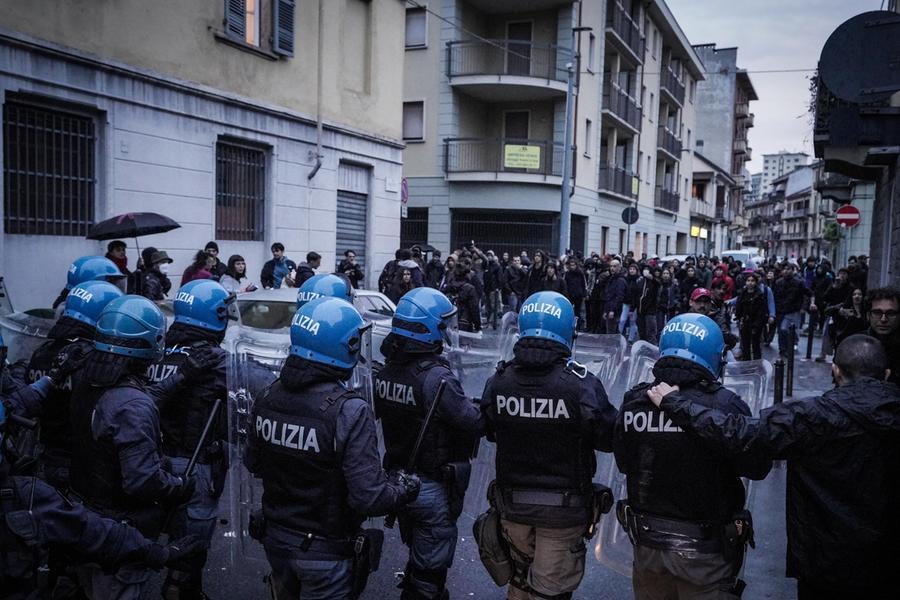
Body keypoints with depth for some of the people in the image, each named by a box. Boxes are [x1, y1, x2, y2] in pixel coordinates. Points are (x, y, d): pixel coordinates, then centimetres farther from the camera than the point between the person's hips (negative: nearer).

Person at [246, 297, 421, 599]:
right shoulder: (350, 412, -27)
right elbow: (367, 498, -27)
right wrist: (406, 488, -8)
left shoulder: (269, 397, -9)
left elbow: (253, 463, 6)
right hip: (325, 552, -5)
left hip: (275, 539, 5)